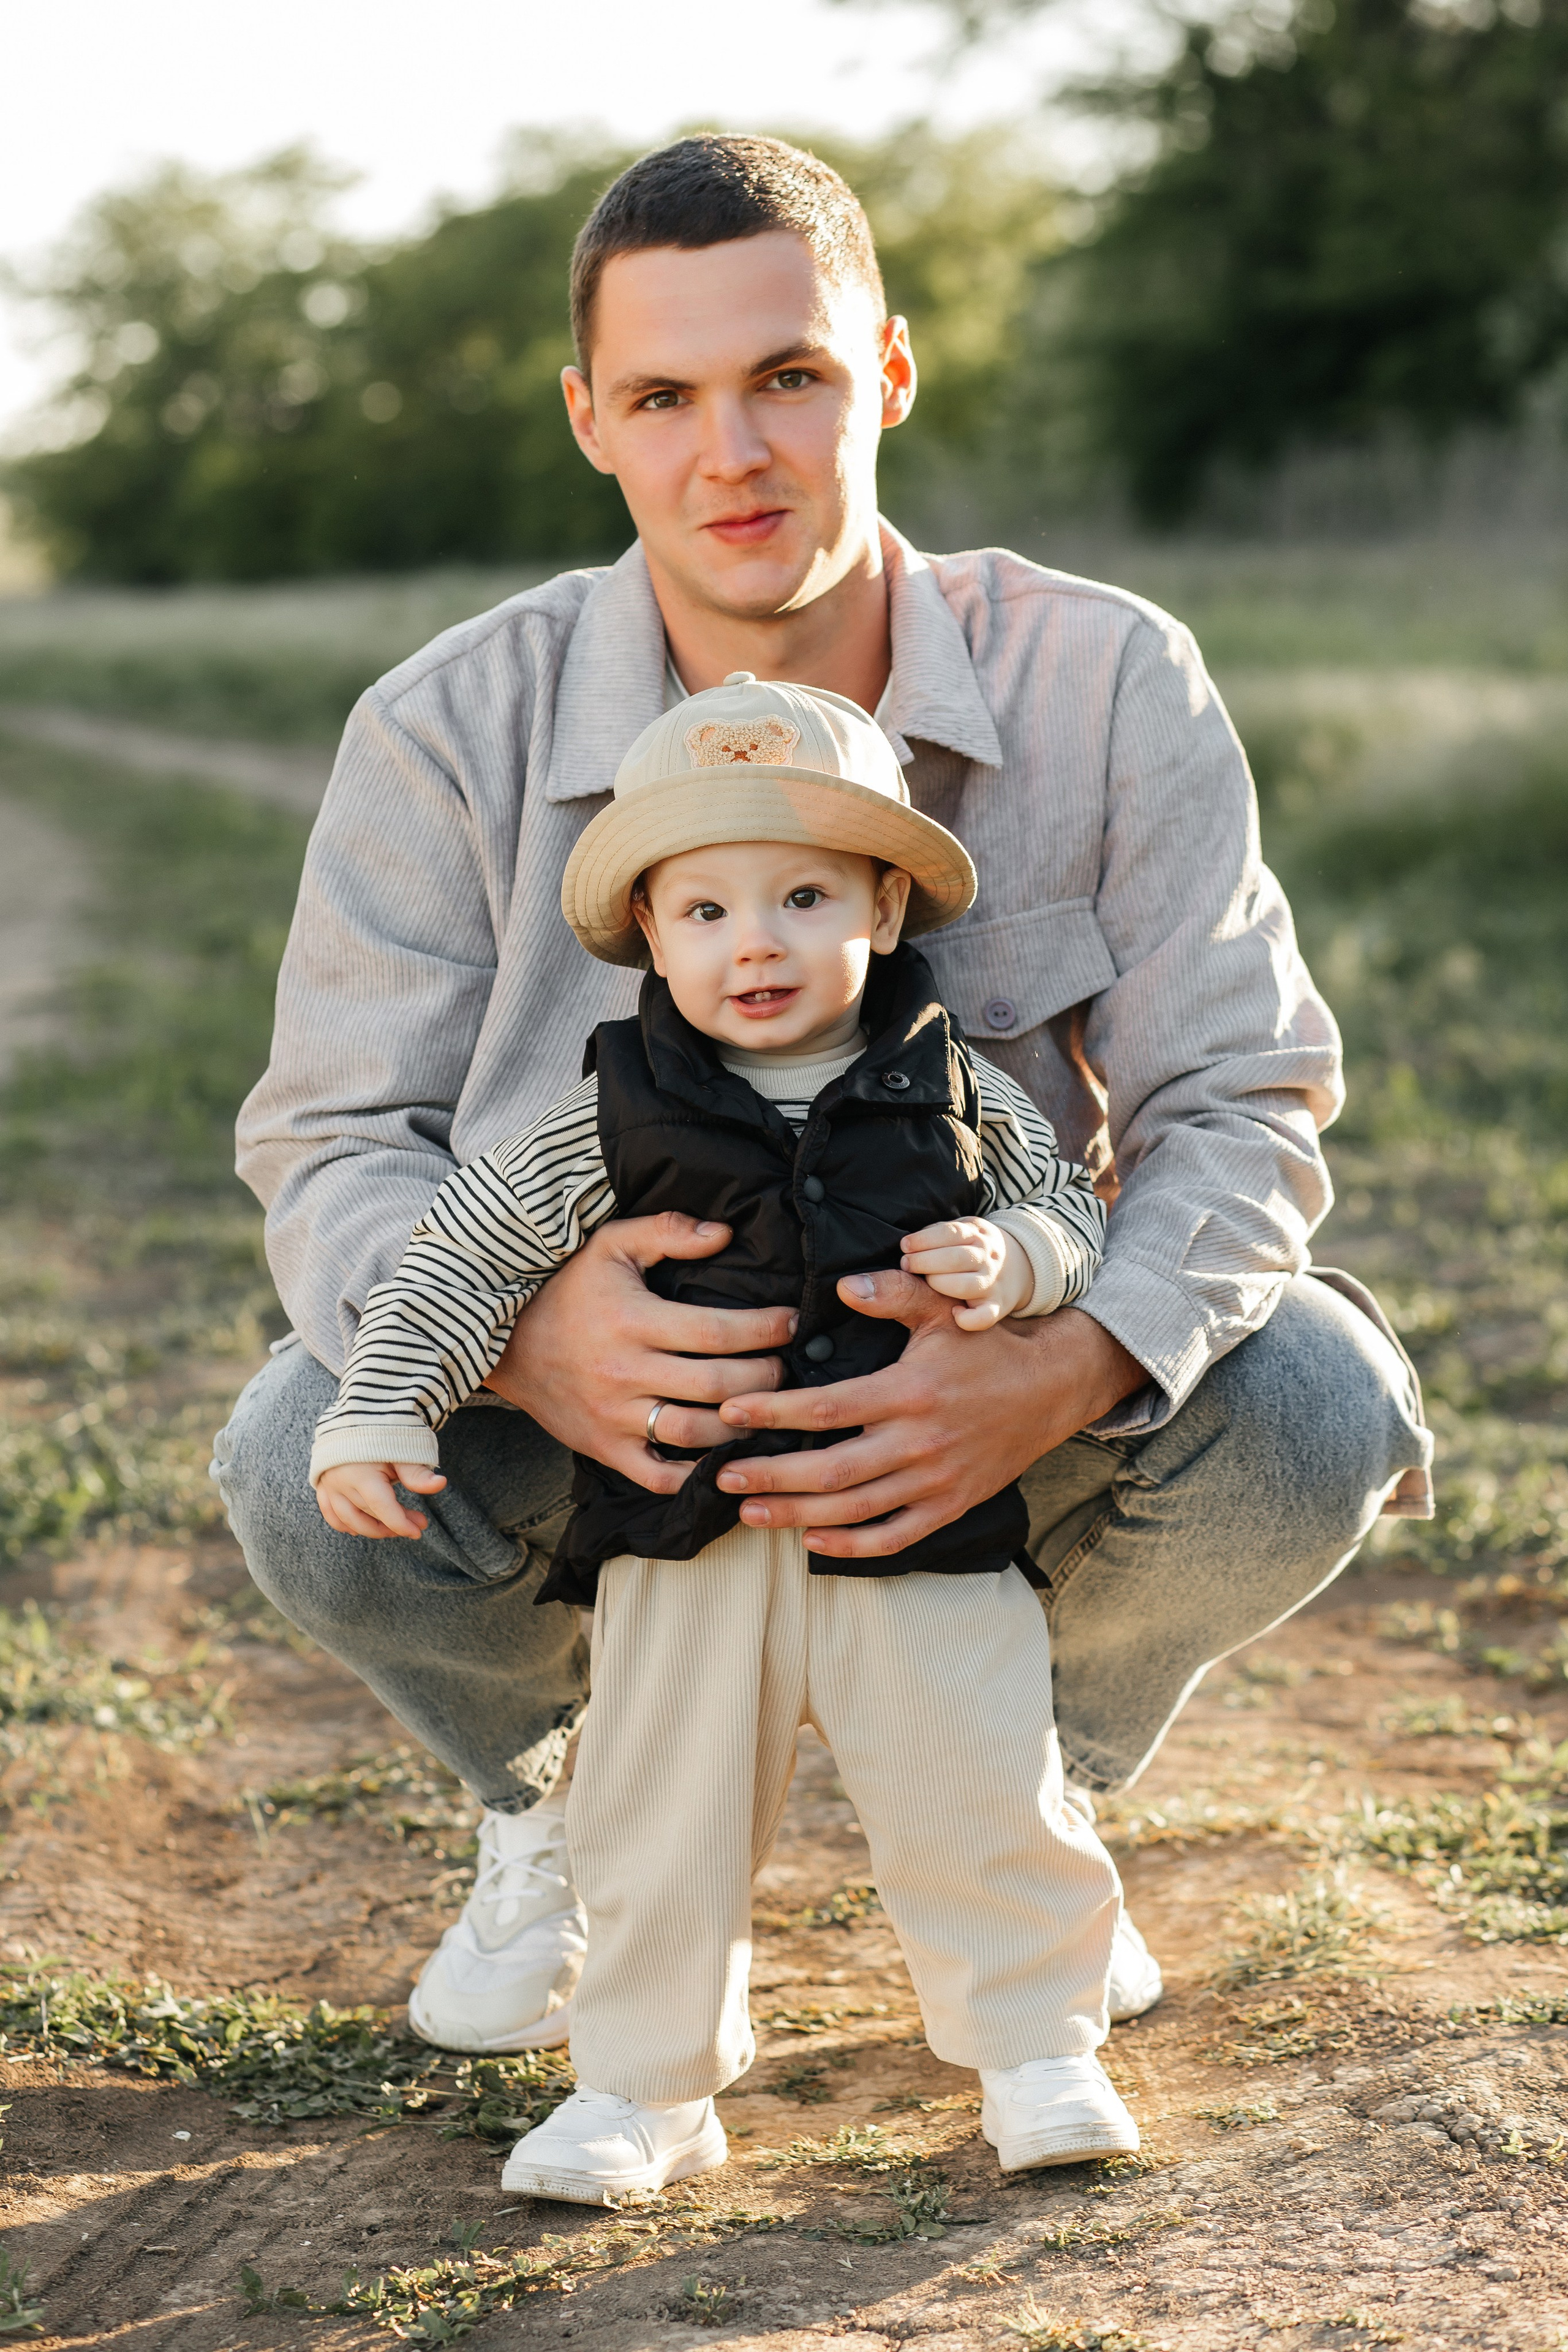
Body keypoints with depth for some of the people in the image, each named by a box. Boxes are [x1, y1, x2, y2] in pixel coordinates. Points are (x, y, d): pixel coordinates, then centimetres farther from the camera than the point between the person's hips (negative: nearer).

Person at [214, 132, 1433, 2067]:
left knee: (1316, 1418, -28)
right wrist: (519, 1332, -40)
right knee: (309, 1471, -30)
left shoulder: (1109, 687, -16)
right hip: (587, 1395, 0)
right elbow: (335, 1145, -15)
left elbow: (1240, 1102, -16)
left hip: (984, 1379, 1)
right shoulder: (452, 732, -16)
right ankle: (552, 1805, 8)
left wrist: (1068, 1372, -39)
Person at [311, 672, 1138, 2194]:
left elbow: (1075, 1215, 12)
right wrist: (376, 1413, -5)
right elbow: (467, 1253, 3)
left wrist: (1013, 1262, -10)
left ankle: (1035, 2046, 23)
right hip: (687, 1540, 0)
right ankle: (646, 2089, 23)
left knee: (982, 1807, 2)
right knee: (660, 1822, 7)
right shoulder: (616, 1118, -2)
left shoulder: (958, 1095, 1)